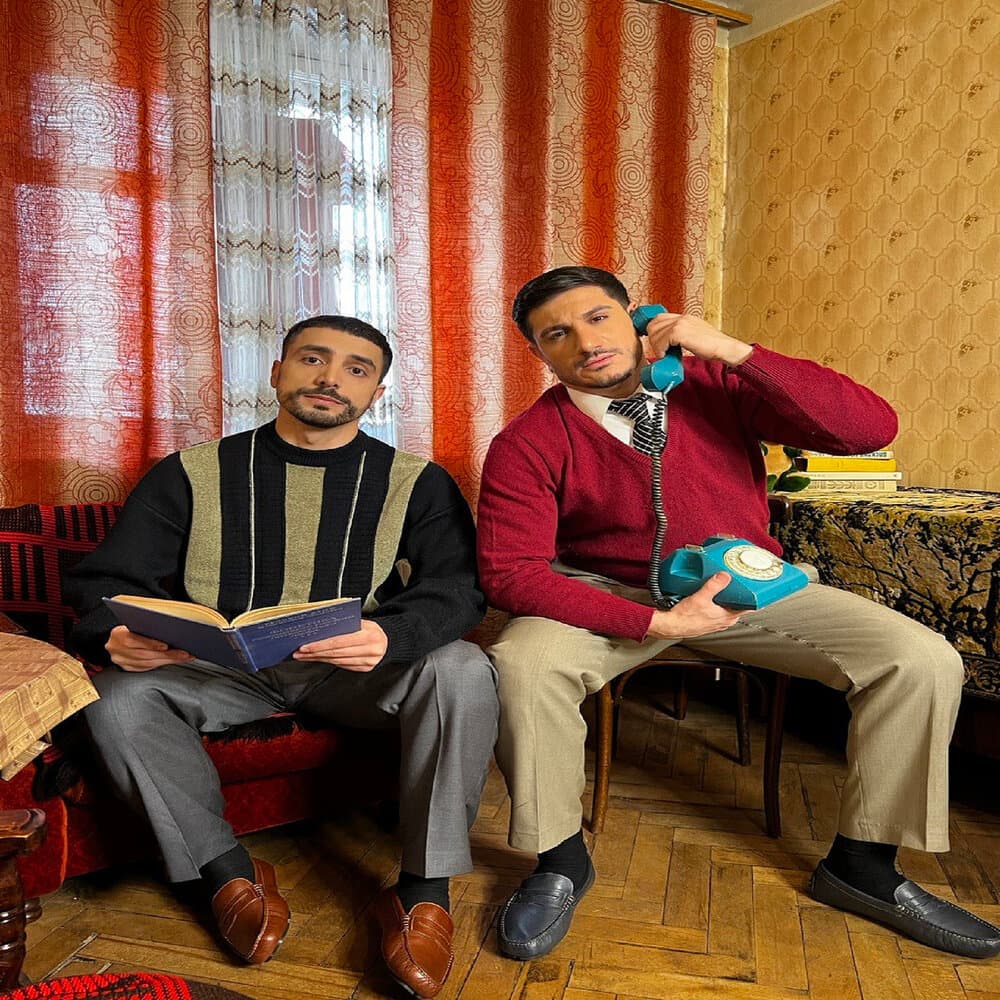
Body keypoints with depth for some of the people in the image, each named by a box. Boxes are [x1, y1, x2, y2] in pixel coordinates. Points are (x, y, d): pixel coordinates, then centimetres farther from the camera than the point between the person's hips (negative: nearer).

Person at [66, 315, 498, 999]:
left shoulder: (417, 482, 2)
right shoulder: (191, 475, 5)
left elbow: (457, 589, -9)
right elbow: (107, 580, 3)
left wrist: (390, 634, -32)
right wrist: (115, 634, -22)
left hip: (358, 673, -1)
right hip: (220, 667, 2)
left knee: (462, 671, -28)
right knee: (121, 696, -25)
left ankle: (426, 887, -15)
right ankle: (229, 872, -7)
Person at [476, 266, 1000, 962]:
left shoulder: (715, 383, -8)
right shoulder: (529, 443, -13)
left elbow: (871, 428, -15)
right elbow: (510, 571, -20)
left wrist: (731, 350, -24)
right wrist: (659, 621, -27)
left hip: (748, 584, 2)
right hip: (609, 596, -2)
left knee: (925, 661, -13)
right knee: (523, 665, -33)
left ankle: (861, 865, 9)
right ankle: (561, 862, -5)